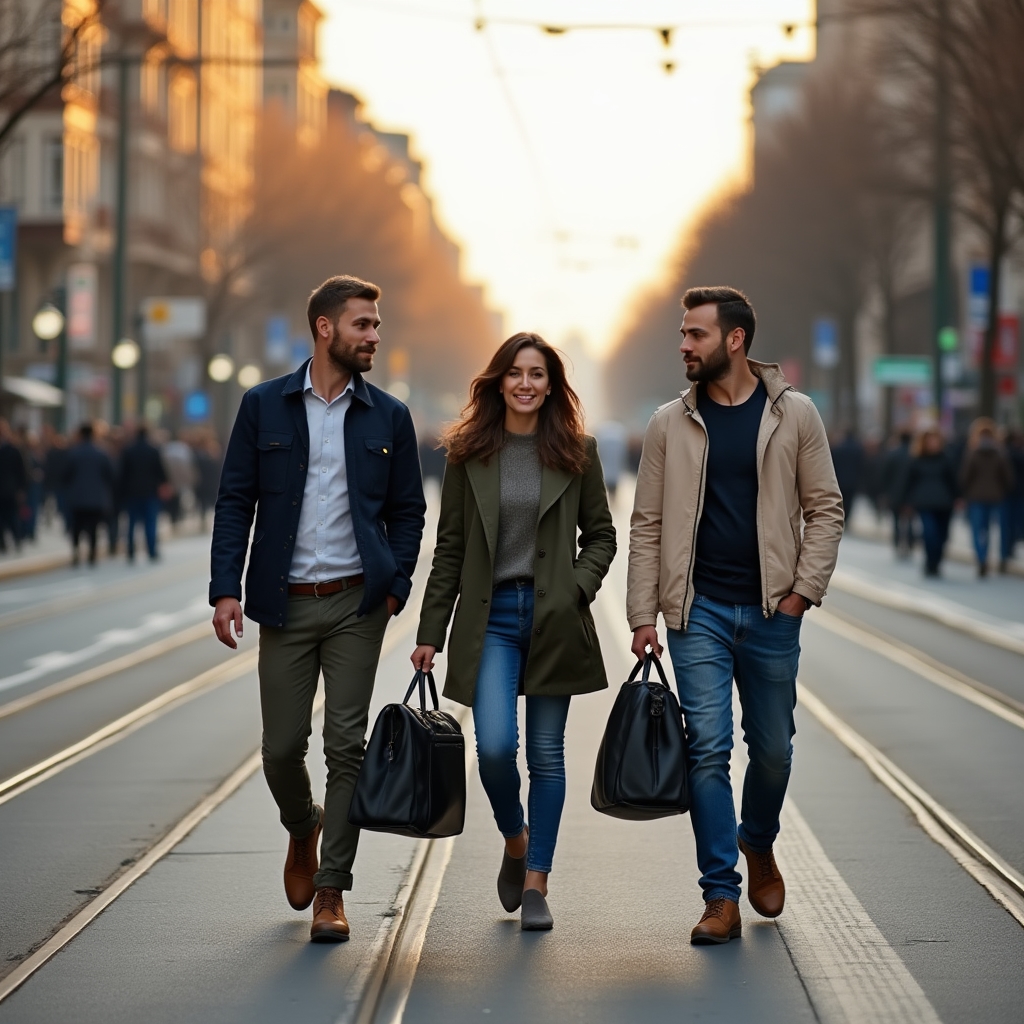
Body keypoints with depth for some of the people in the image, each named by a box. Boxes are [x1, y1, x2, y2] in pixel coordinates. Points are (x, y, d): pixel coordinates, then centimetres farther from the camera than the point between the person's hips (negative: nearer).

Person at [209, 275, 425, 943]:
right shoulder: (265, 407, 3)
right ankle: (304, 830, 36)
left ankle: (331, 891, 4)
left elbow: (408, 511, 10)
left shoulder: (388, 417, 6)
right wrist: (226, 589, -7)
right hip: (285, 604, 0)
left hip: (356, 603, 0)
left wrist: (395, 587, -3)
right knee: (282, 748, 4)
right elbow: (235, 502, 2)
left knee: (346, 745, -3)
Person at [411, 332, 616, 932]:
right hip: (489, 617, 0)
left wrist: (579, 588, -7)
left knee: (546, 752, 4)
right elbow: (450, 548, 6)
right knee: (495, 746, -13)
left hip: (554, 618, 0)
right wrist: (431, 633, 4)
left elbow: (601, 534, 10)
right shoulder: (469, 453, 3)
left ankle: (536, 883, 13)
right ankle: (515, 840, 18)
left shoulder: (577, 451, 3)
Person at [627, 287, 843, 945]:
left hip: (771, 612, 0)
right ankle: (722, 896, -2)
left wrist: (805, 588, -6)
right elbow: (647, 524, 5)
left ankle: (758, 845, 38)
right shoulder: (671, 424, 3)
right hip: (699, 611, 0)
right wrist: (644, 614, -1)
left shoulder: (795, 415, 1)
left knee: (772, 748, 10)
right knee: (708, 747, -6)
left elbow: (825, 508, 4)